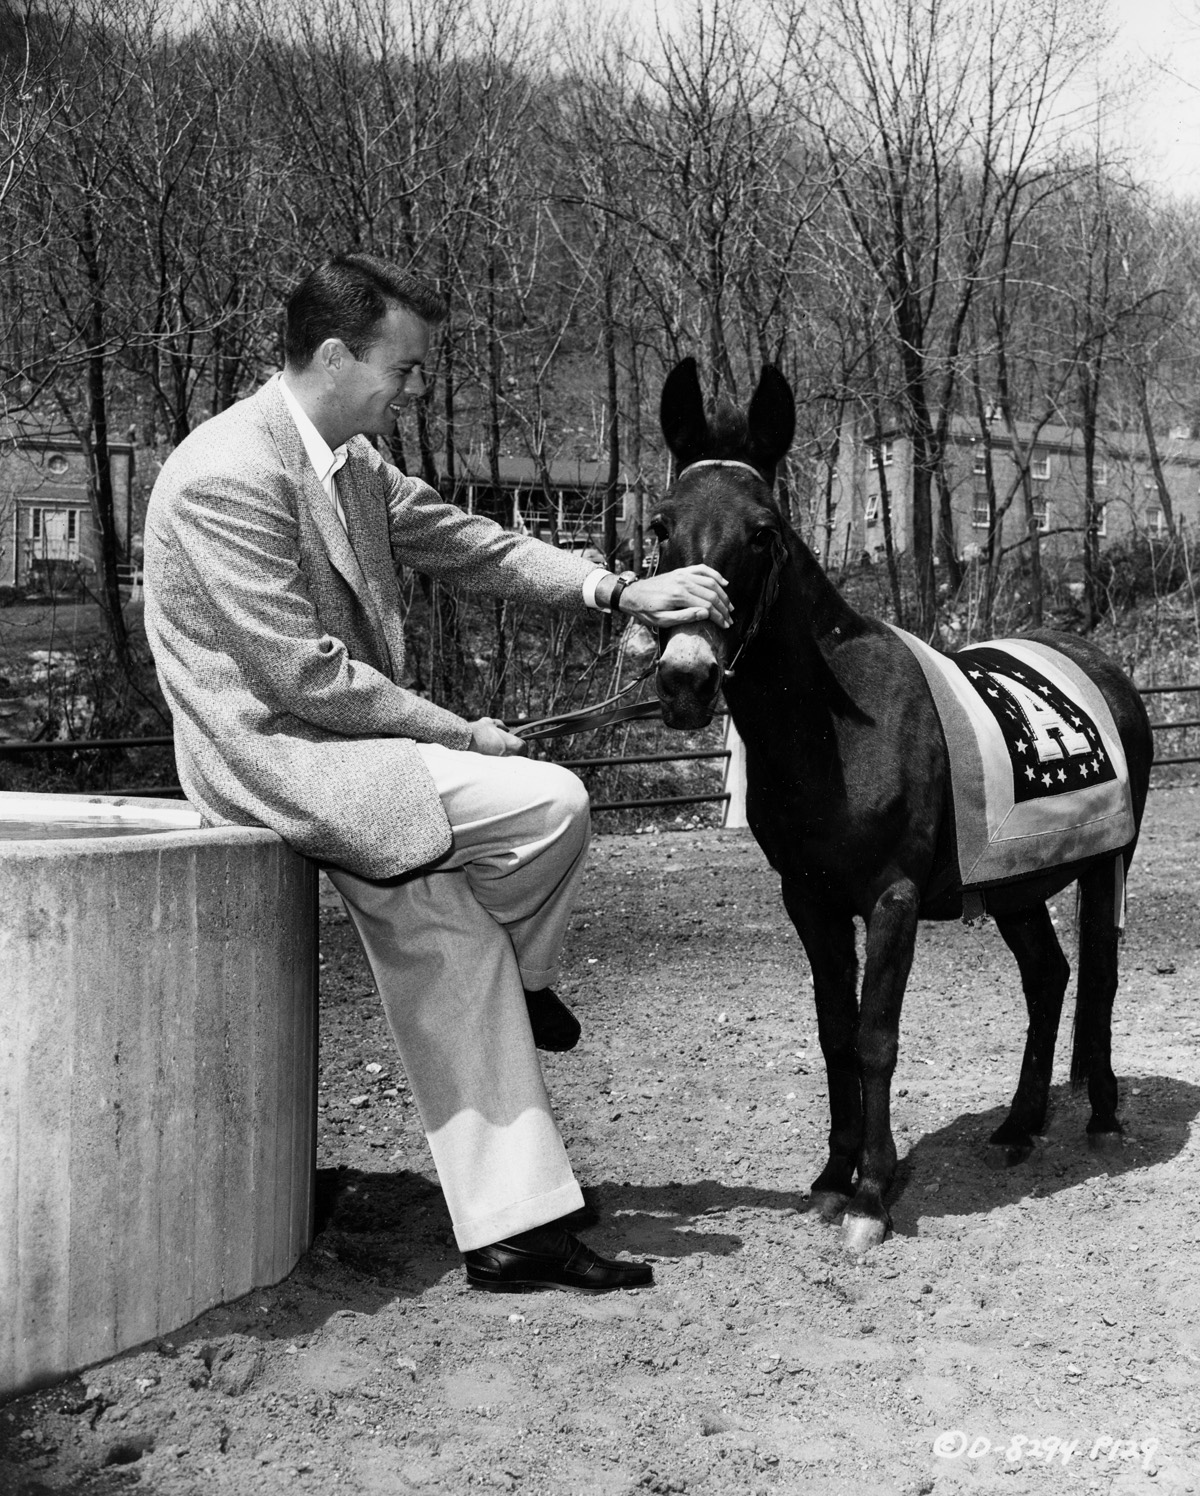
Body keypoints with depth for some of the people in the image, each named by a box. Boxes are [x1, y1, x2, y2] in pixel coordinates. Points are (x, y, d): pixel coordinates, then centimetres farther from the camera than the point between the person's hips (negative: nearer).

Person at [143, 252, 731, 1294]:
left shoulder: (352, 462, 9)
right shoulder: (229, 476, -20)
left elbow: (471, 545, 13)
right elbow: (306, 674, -22)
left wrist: (620, 591, 1)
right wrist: (463, 735, -15)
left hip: (335, 750, 9)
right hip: (272, 758, -9)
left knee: (453, 952, 4)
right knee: (551, 802, -19)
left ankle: (512, 1229, 10)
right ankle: (525, 982, 12)